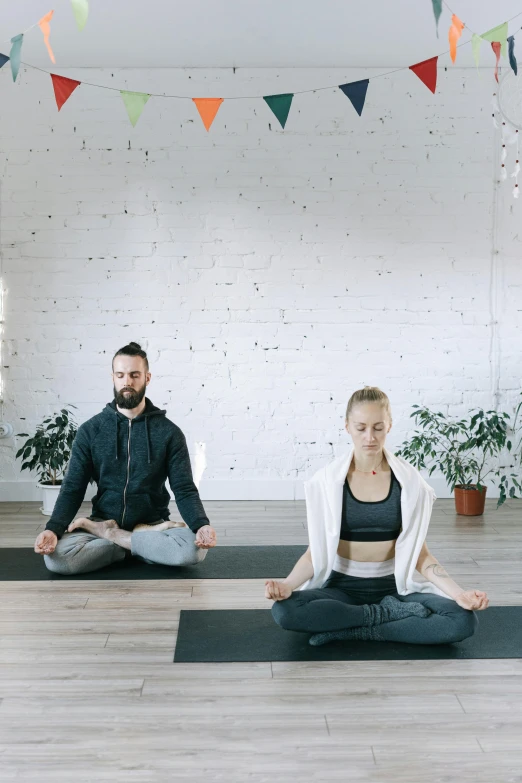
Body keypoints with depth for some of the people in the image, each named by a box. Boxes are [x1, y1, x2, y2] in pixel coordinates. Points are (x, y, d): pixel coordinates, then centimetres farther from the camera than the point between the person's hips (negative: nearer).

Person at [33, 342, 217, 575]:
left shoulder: (169, 432, -1)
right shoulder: (90, 430, 2)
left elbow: (184, 489, -5)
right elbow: (73, 488, -1)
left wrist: (202, 525, -27)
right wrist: (53, 529, -21)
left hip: (153, 522, 0)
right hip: (103, 521, 0)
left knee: (194, 549, -32)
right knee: (57, 557, -30)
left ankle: (106, 533, -12)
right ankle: (148, 541, -12)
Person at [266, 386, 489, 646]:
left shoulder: (408, 480, -3)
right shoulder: (327, 480, -5)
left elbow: (418, 552, -2)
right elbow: (317, 550, -5)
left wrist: (458, 593, -17)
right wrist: (287, 584, -25)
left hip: (394, 587, 1)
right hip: (341, 586, 0)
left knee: (464, 620, -26)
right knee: (284, 610, -31)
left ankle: (347, 630, -16)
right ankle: (389, 614, -14)